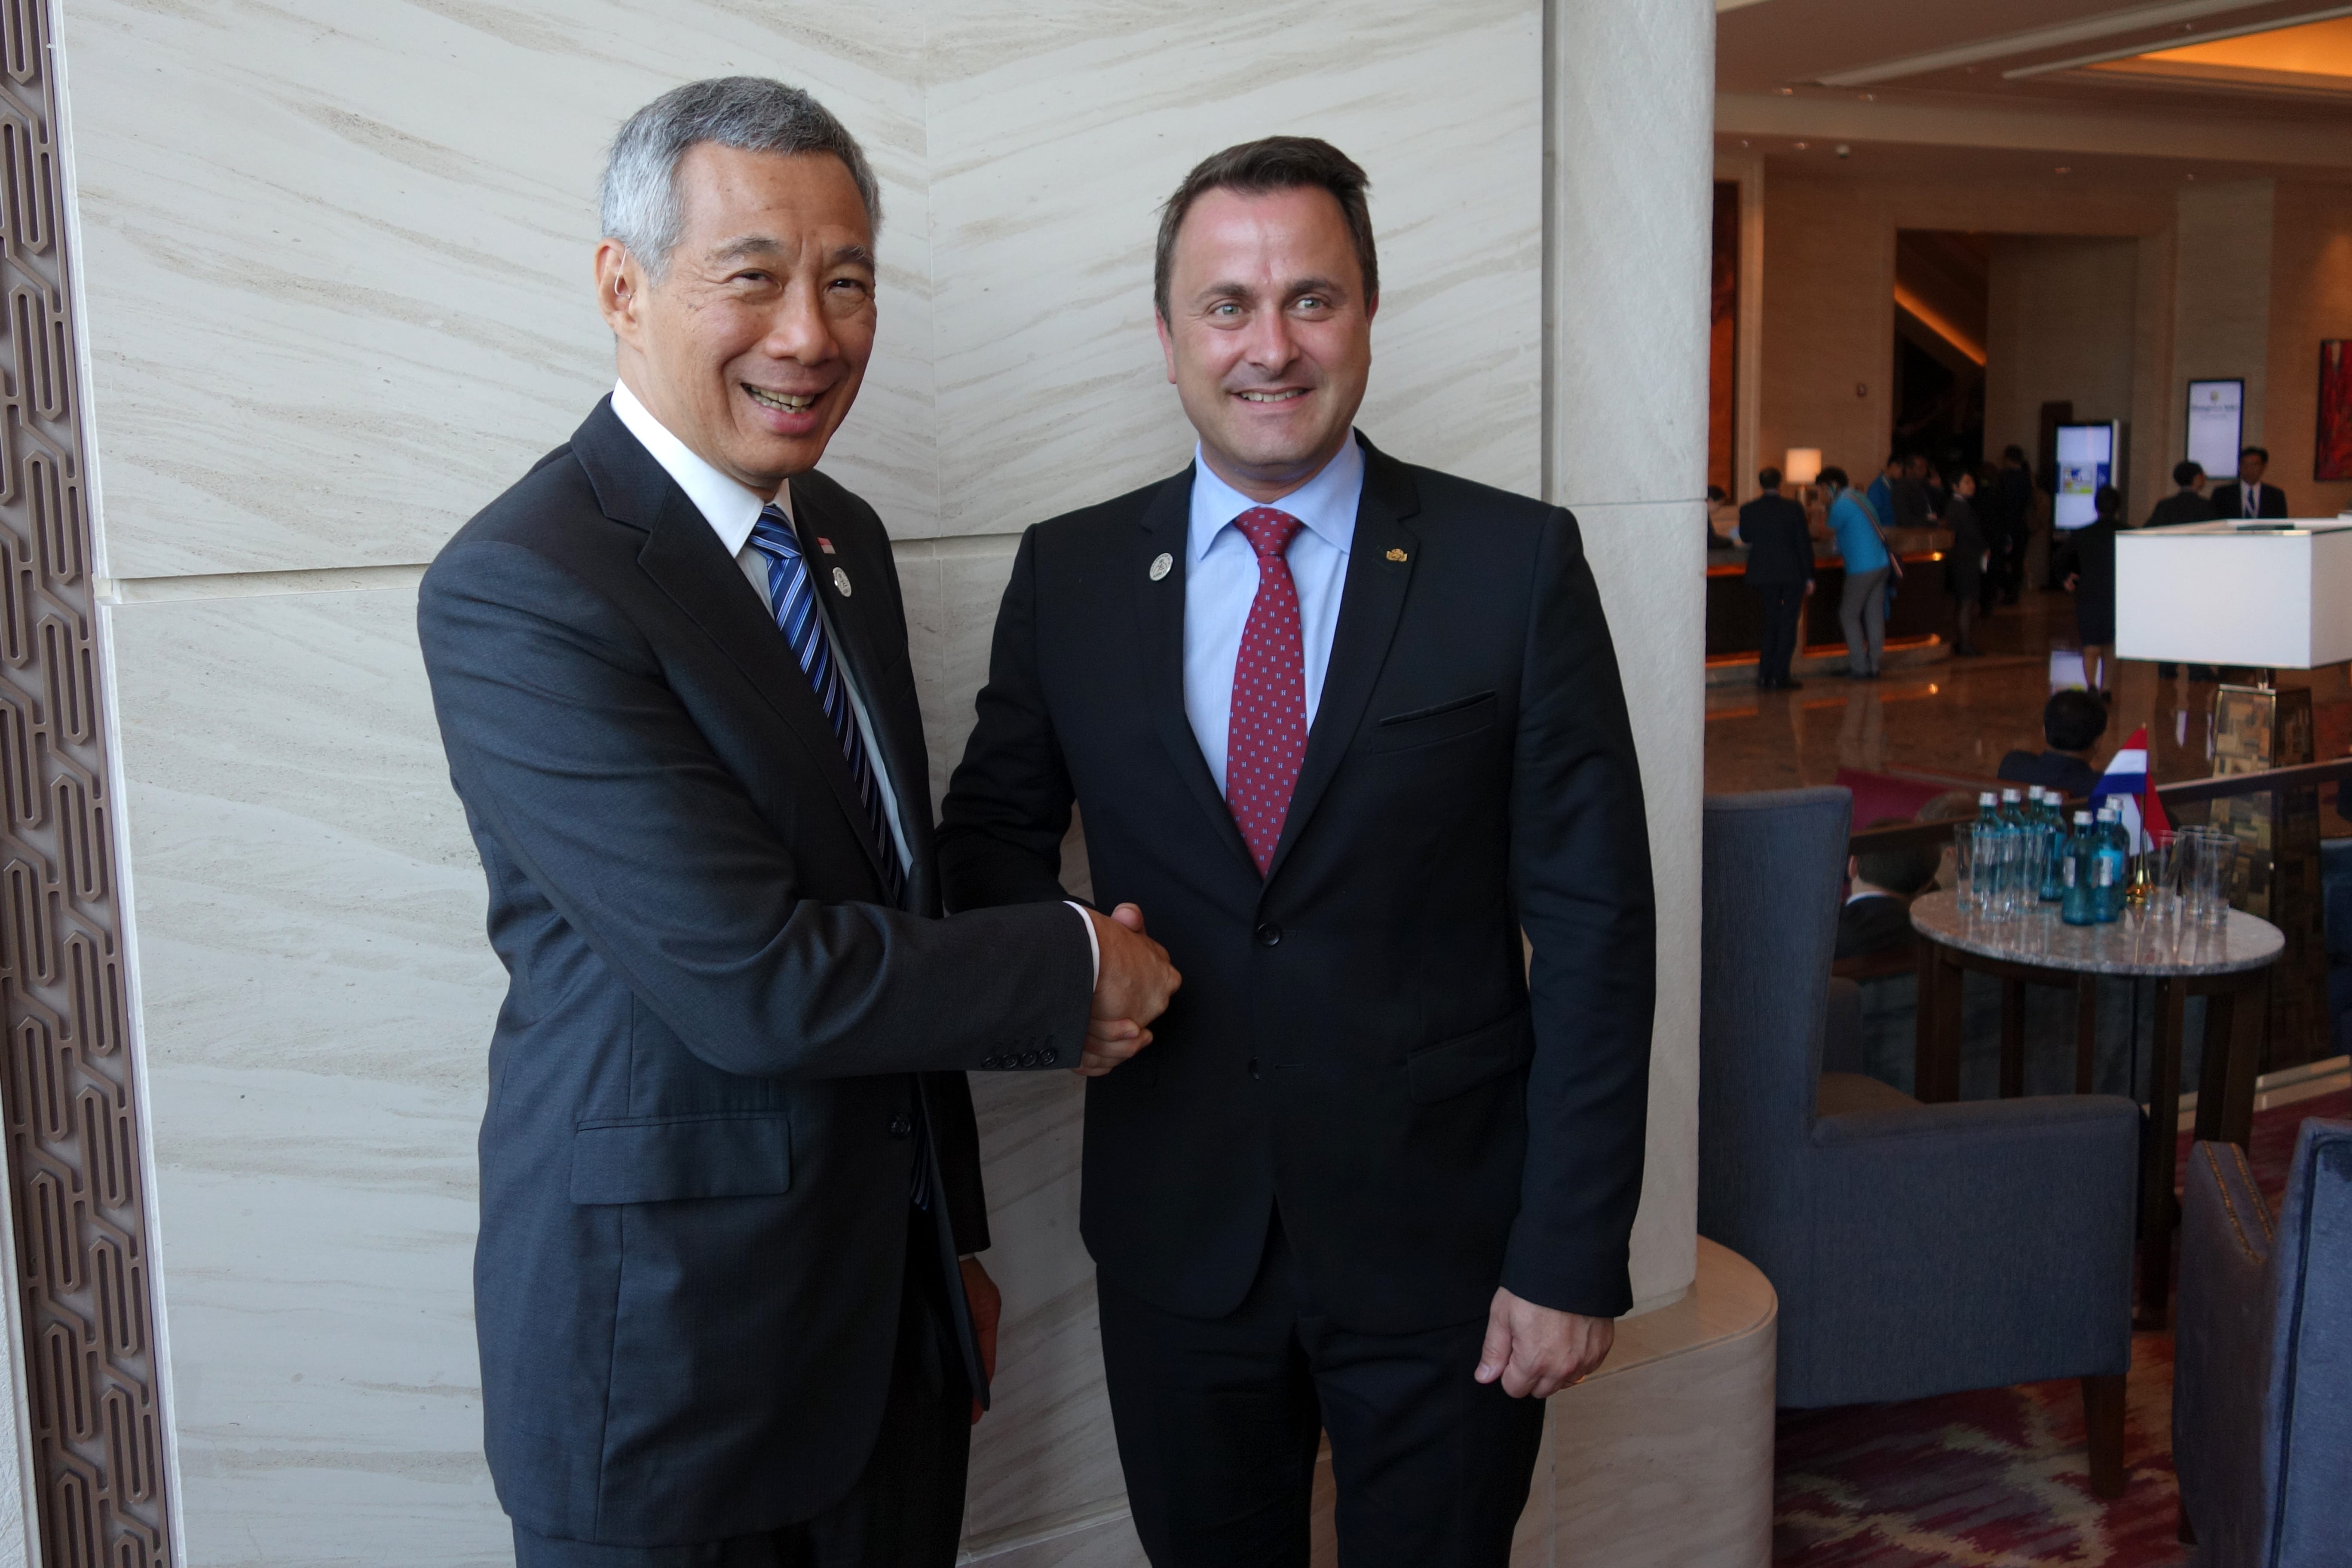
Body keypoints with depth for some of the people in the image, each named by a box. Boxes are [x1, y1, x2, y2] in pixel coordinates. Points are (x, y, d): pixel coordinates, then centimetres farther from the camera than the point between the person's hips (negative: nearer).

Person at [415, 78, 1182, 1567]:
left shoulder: (847, 540, 6)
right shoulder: (518, 592, -20)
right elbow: (753, 980, -25)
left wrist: (955, 1235, 15)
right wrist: (1076, 971, -12)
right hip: (666, 1353, -6)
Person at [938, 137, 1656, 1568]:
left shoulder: (1517, 564, -7)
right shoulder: (1070, 575, 1)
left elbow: (1594, 924, -7)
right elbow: (997, 830, 11)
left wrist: (1574, 1252, -9)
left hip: (1442, 1246, -2)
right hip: (1176, 1236, 2)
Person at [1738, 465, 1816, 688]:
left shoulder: (1748, 510, -4)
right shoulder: (1793, 508, -10)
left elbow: (1745, 538, 14)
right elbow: (1804, 544, -7)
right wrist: (1809, 578, 0)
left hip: (1763, 575, 3)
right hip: (1792, 574, -3)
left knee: (1772, 622, 15)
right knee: (1789, 625, 4)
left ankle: (1765, 674, 13)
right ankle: (1779, 677, 0)